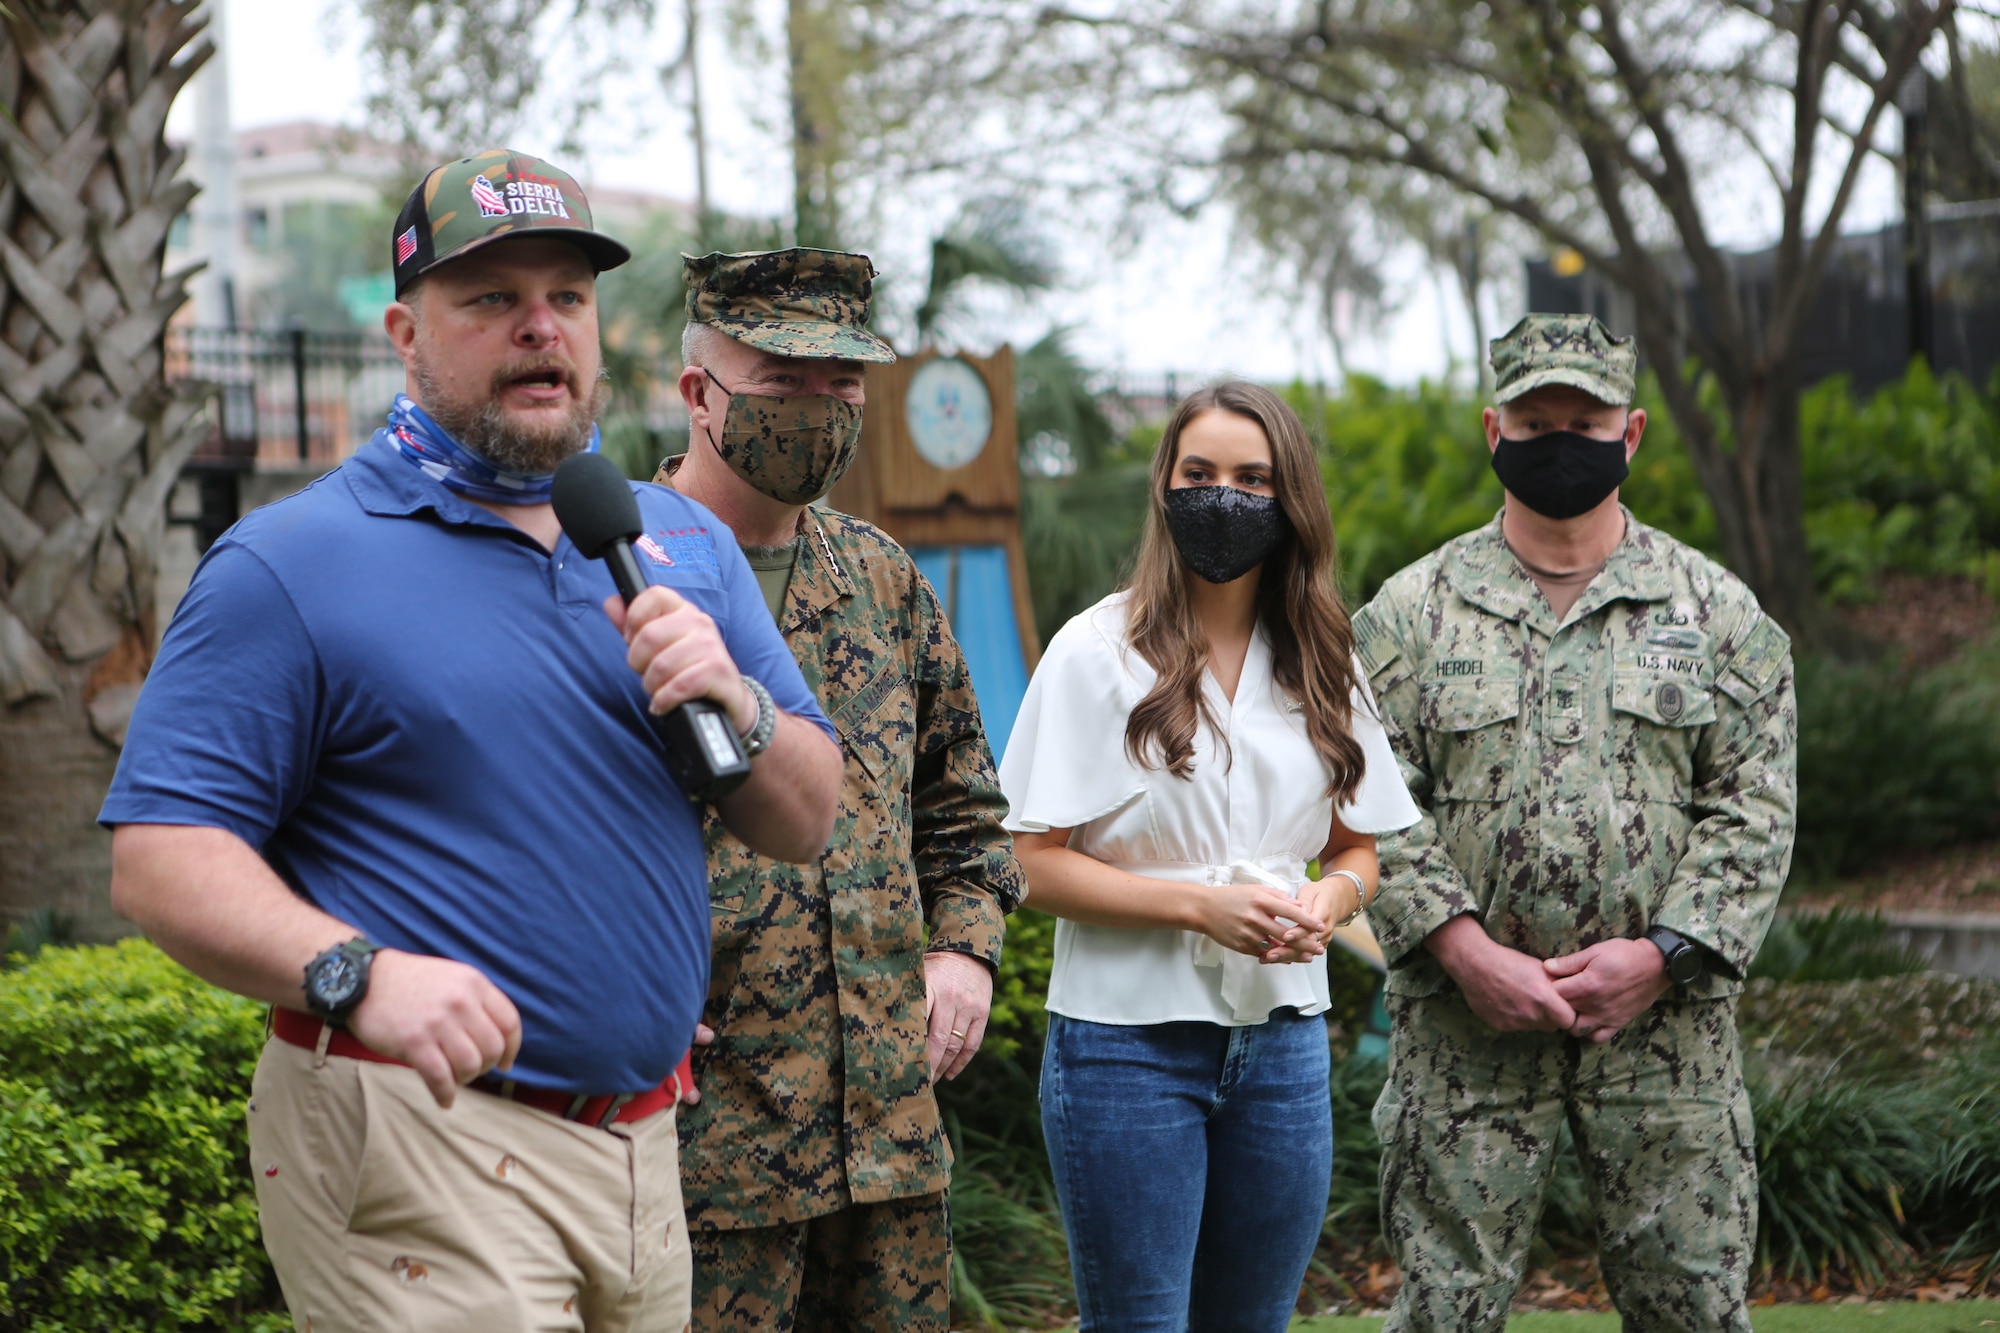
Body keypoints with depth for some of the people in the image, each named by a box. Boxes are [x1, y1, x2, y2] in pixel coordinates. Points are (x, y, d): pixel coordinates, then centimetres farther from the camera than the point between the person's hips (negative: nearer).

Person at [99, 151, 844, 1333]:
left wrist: (735, 710, -10)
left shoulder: (685, 541, 12)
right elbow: (160, 857, -12)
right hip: (418, 1137, -6)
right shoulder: (290, 564, -5)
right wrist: (356, 972, -28)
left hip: (643, 1145, 6)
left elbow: (807, 825, 11)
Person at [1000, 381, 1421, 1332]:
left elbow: (1357, 848, 15)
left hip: (1283, 1041, 5)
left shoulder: (1322, 664, 9)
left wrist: (1326, 903, -8)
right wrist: (1199, 904, -19)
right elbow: (1039, 865, -8)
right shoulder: (1099, 652, -6)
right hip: (1128, 1039, -4)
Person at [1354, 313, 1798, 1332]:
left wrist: (1659, 957, -10)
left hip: (1666, 1018, 1)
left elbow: (1755, 807, 2)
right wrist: (1466, 953, -13)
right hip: (1466, 1022, 0)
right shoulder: (1409, 614, 5)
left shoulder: (1717, 611, 7)